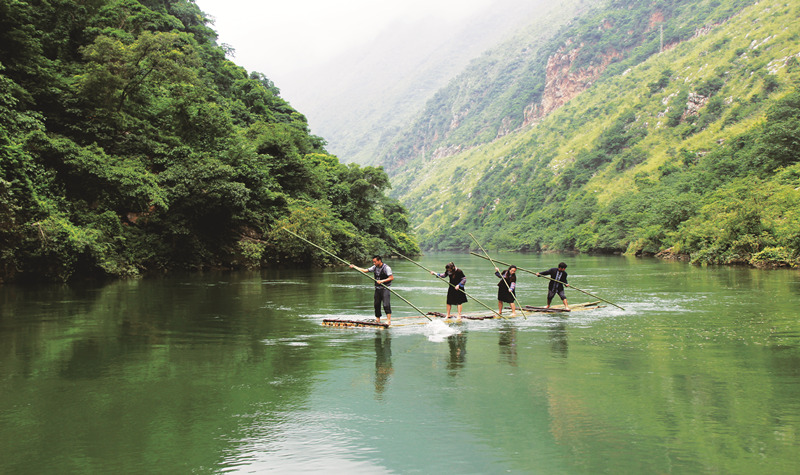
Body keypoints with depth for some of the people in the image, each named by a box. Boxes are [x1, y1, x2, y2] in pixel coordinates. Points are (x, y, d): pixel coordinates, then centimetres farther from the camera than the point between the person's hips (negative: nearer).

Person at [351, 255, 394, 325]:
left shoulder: (386, 268, -13)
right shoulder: (375, 267, 8)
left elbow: (391, 277, -18)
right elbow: (365, 270, 11)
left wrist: (382, 281, -26)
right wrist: (354, 267, 5)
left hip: (385, 289, -7)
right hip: (377, 289, 7)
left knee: (386, 304, -16)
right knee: (377, 304, 9)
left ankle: (389, 320, -18)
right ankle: (378, 320, 21)